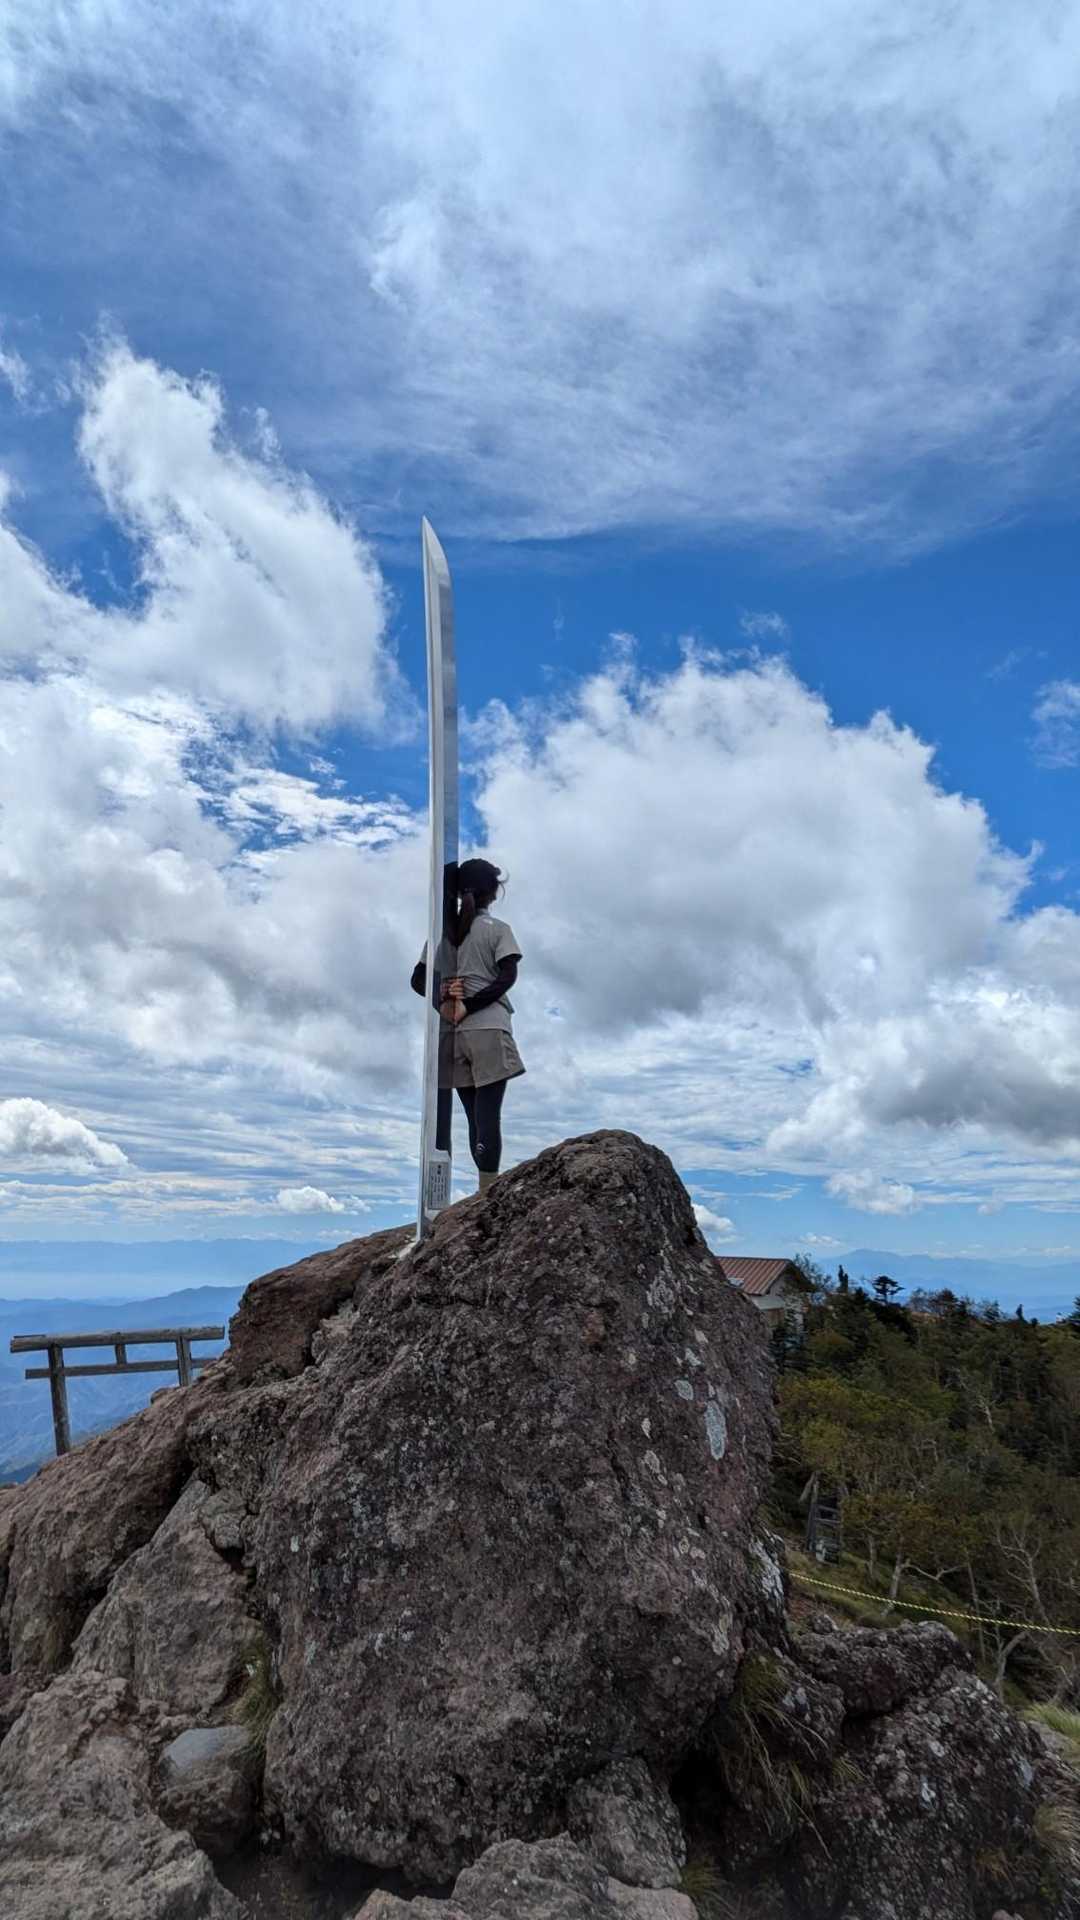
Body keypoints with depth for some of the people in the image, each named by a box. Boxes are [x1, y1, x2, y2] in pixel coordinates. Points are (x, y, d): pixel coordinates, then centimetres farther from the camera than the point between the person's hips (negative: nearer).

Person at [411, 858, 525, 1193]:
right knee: (488, 1112, -7)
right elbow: (507, 977, -13)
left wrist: (442, 999, -7)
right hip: (489, 1030, -5)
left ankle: (486, 1189, 12)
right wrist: (469, 1006, -13)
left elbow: (418, 979, 8)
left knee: (475, 1115, 10)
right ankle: (487, 1191, -9)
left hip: (453, 1034, 5)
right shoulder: (497, 930, 0)